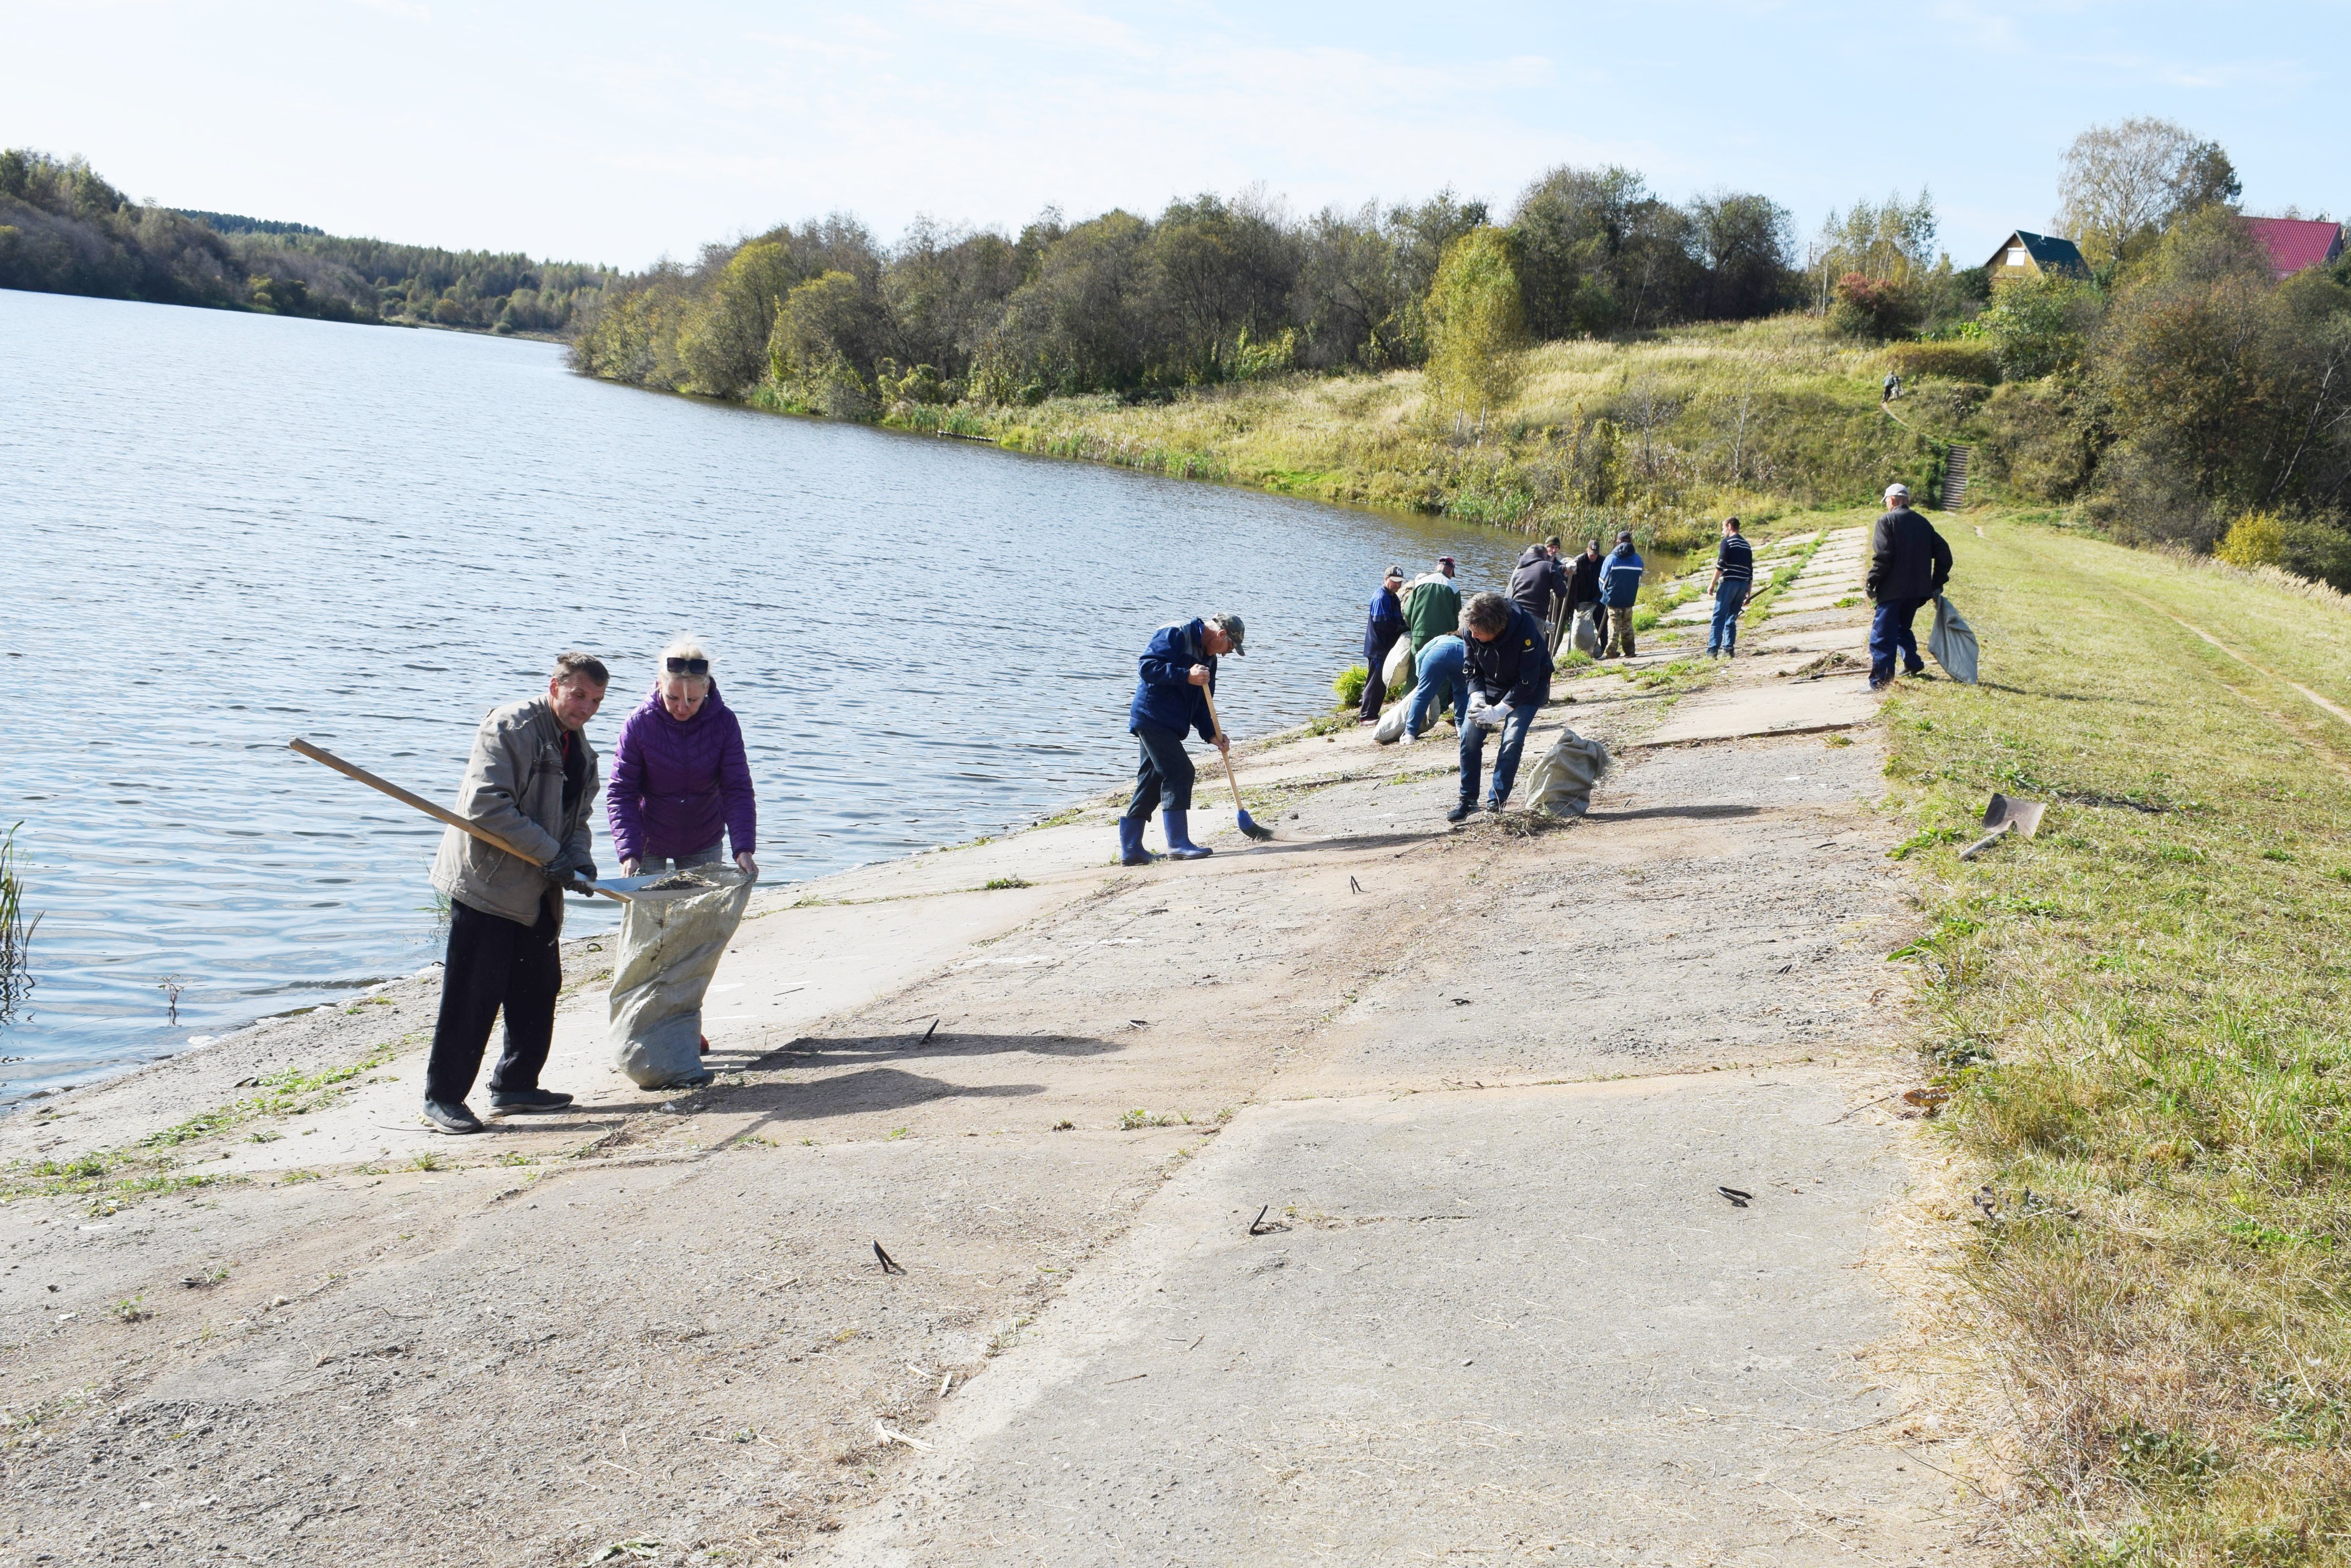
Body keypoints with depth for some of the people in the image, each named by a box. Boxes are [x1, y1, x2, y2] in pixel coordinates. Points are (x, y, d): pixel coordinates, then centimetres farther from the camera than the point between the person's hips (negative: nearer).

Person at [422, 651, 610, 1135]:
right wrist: (550, 854, -22)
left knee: (539, 989, 13)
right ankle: (442, 1097, 2)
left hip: (536, 894, 9)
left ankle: (515, 1086, 26)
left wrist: (579, 857, -3)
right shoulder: (510, 727, -13)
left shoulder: (580, 750, 15)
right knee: (472, 996, -7)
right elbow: (486, 804, -22)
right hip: (485, 882, -9)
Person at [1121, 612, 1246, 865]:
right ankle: (1178, 842, -11)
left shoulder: (1208, 657, 17)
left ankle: (1130, 848, 15)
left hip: (1168, 725, 10)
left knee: (1152, 783, 10)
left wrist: (1211, 735, 4)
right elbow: (1147, 666, -21)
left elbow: (1200, 704, 17)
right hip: (1151, 718, -10)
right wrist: (1186, 676, -27)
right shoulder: (1175, 634, -11)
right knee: (1180, 772, -14)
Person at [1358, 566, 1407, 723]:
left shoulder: (1393, 598, 17)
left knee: (1382, 682, 12)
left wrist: (1403, 628, -1)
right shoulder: (1381, 597, -15)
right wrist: (1401, 628, -14)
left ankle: (1372, 714, 17)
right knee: (1376, 682, -8)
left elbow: (1398, 621, 20)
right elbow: (1381, 622, -23)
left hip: (1387, 647, 10)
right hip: (1378, 648, -10)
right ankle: (1367, 716, -6)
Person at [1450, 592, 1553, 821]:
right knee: (1469, 735, -9)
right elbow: (1471, 669, -5)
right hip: (1491, 683, 4)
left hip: (1529, 687, -4)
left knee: (1512, 740, -18)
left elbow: (1527, 681, -29)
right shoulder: (1472, 630, -22)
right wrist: (1477, 697, -23)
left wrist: (1497, 712, -31)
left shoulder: (1525, 630, -35)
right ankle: (1467, 800, 3)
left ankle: (1496, 803, -6)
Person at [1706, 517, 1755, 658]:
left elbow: (1721, 565, -11)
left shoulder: (1727, 542, -1)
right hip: (1743, 584, 6)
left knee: (1719, 617, -6)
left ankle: (1713, 650, -13)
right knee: (1732, 618, 10)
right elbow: (1750, 571, 17)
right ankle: (1728, 649, 1)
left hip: (1729, 582, -6)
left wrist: (1712, 584, -7)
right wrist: (1749, 593, 19)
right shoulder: (1747, 545, 19)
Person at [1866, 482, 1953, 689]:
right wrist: (1937, 584, 19)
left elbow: (1883, 556, -16)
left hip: (1893, 589, -7)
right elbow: (1943, 552, 14)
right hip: (1917, 590, 7)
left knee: (1883, 635, -6)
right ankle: (1914, 666, 28)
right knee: (1902, 628, 27)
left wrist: (1872, 582, -9)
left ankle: (1880, 681, -11)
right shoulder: (1922, 523, 15)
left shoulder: (1887, 521, -5)